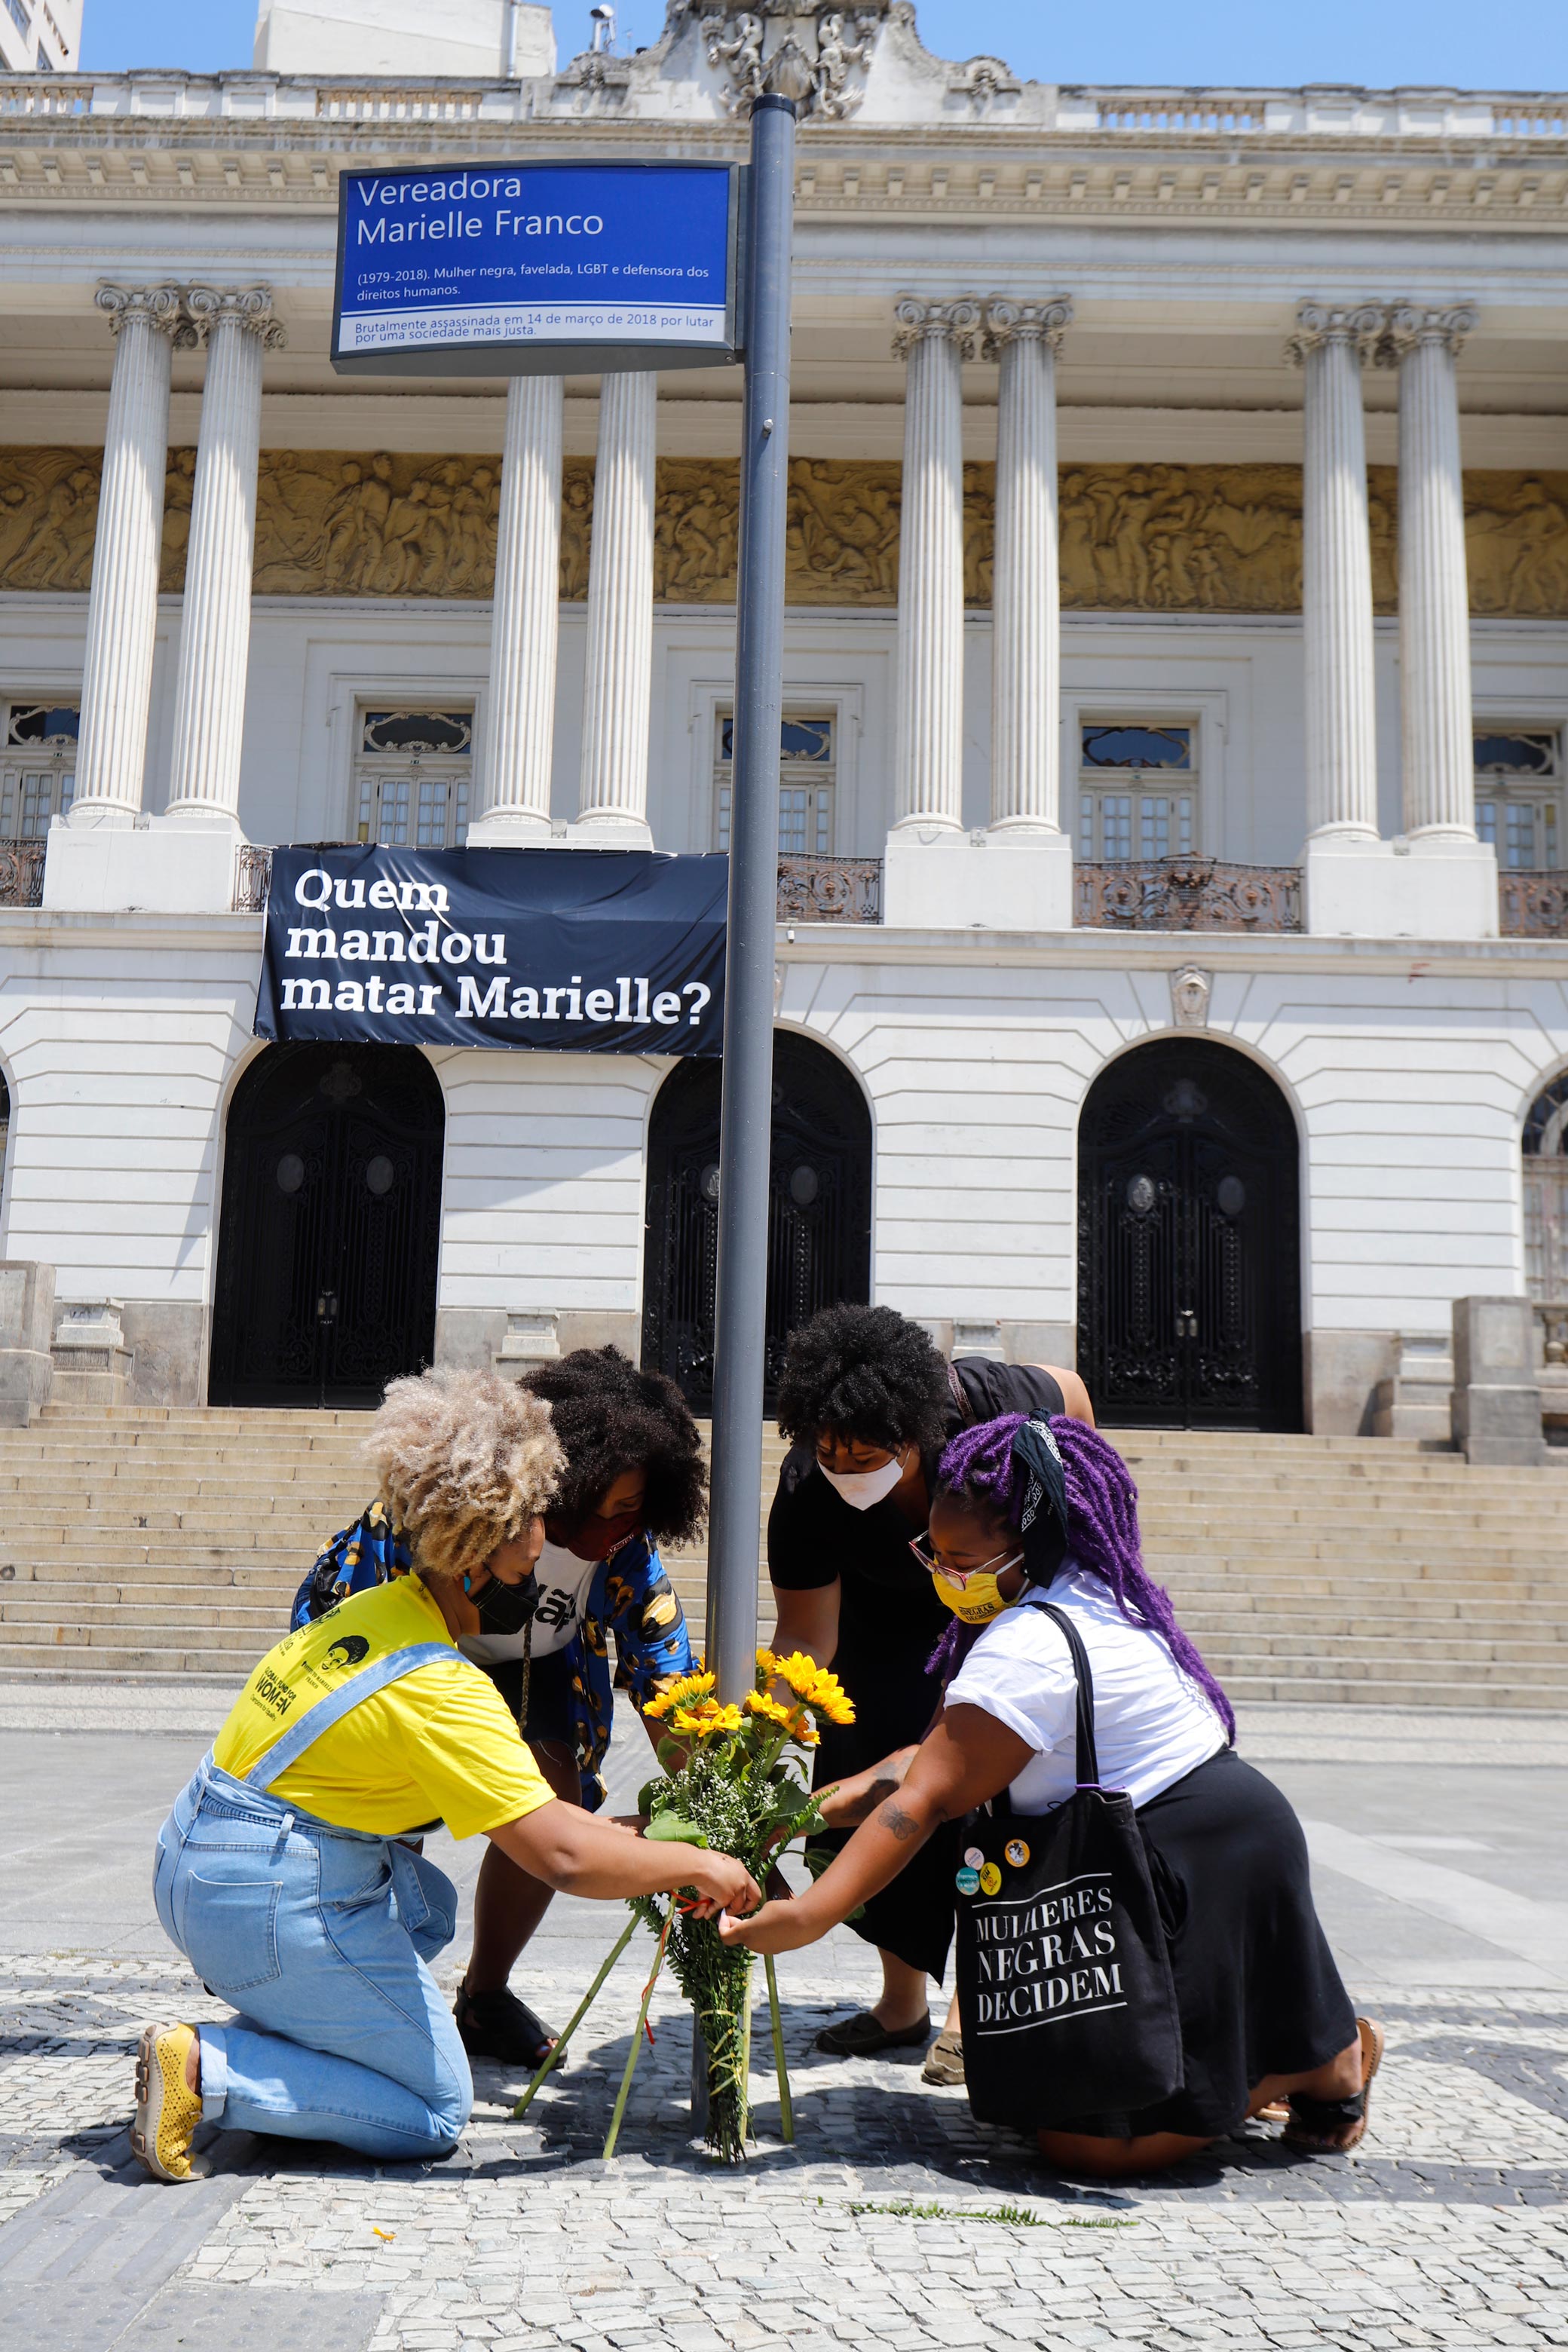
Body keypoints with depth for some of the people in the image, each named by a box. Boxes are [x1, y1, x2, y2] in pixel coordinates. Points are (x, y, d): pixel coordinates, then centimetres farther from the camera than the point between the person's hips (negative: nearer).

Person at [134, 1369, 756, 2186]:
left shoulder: (381, 1607, 6)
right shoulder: (440, 1689, -21)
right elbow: (562, 1857, -24)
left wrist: (625, 1841, 13)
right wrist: (698, 1866, -9)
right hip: (273, 1897, -9)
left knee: (426, 1905, 31)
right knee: (435, 2115, 4)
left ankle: (262, 2048, 13)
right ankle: (205, 2070, -7)